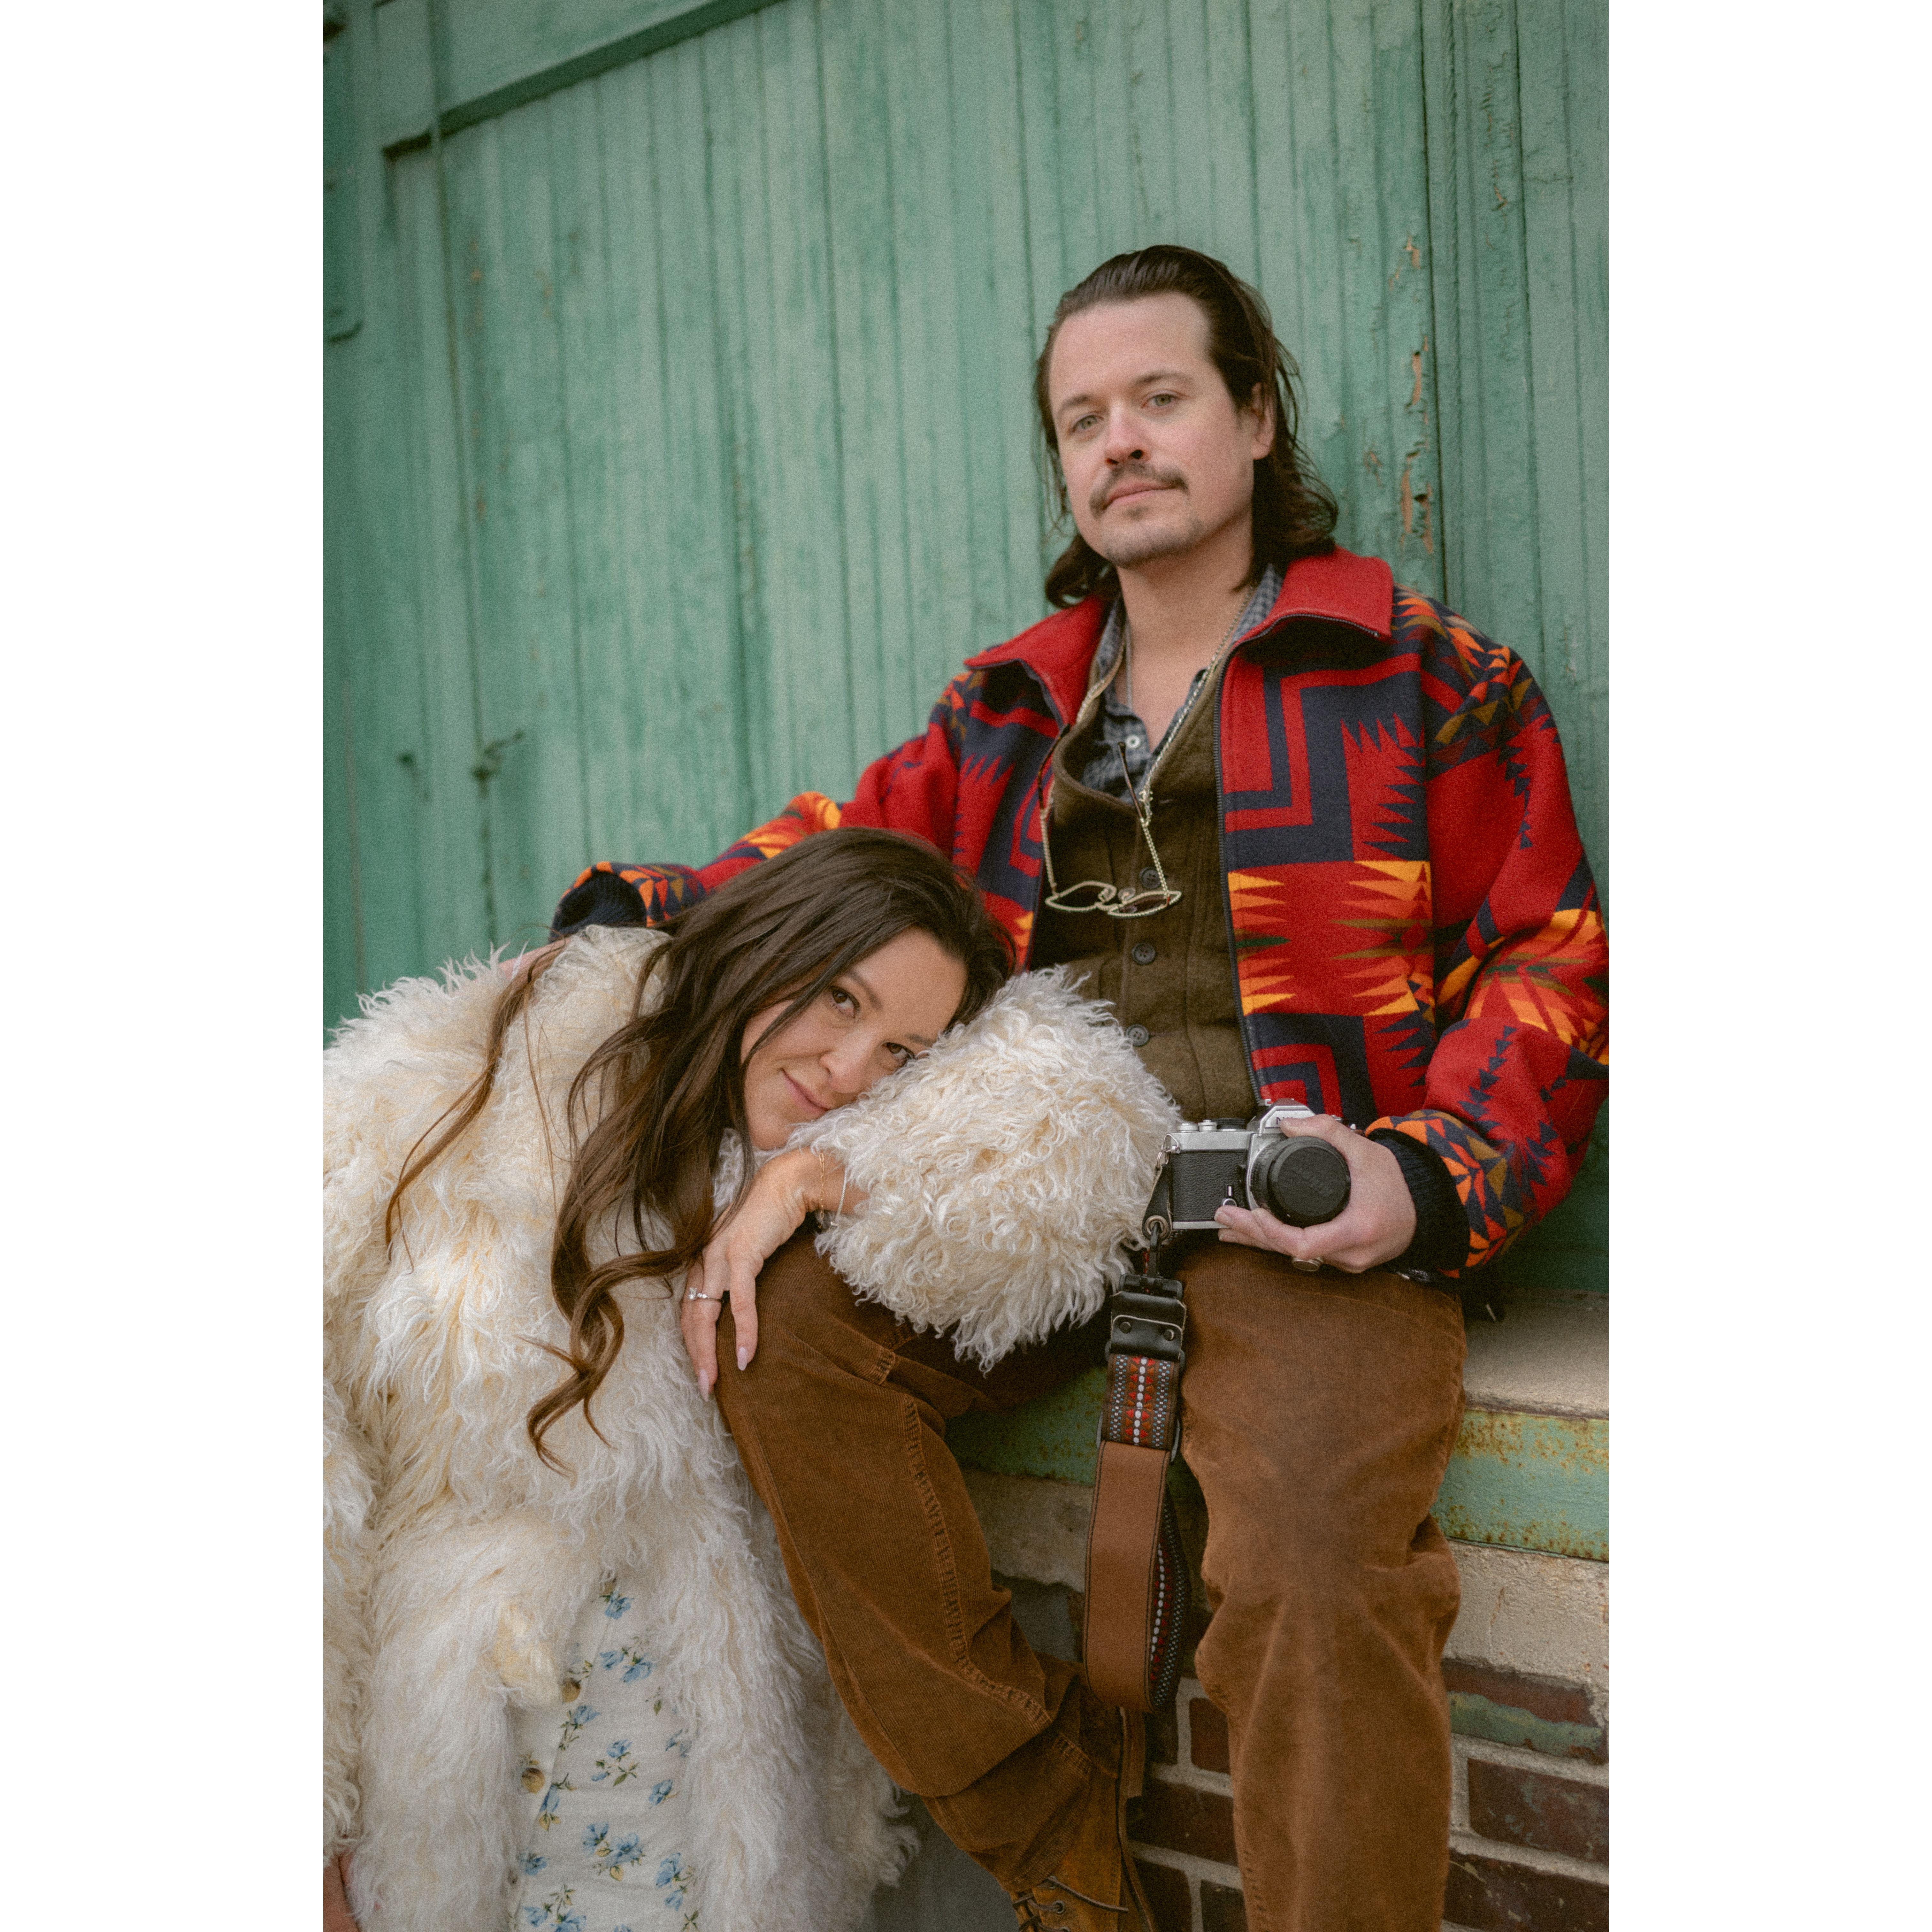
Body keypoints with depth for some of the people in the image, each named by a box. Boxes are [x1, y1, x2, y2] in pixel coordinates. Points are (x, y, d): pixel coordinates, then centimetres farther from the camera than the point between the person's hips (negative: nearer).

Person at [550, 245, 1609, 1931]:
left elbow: (1551, 959, 5)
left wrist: (1431, 1174, -11)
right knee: (789, 1326, -19)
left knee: (1310, 1554, -32)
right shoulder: (1014, 701, 20)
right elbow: (852, 842, 24)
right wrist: (646, 914, 5)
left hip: (1306, 1213, -4)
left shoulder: (1421, 674, 7)